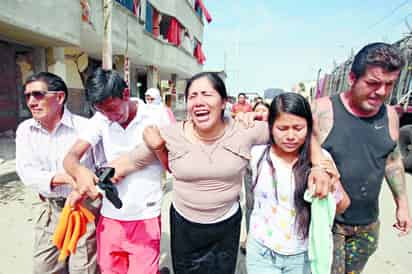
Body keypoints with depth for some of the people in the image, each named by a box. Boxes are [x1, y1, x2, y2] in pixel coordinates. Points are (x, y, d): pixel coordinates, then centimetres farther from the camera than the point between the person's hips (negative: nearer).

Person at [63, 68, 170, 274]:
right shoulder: (100, 120, -1)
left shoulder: (155, 119, -10)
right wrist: (79, 171, -28)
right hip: (109, 217, 4)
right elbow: (71, 156, -6)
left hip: (145, 218, -3)